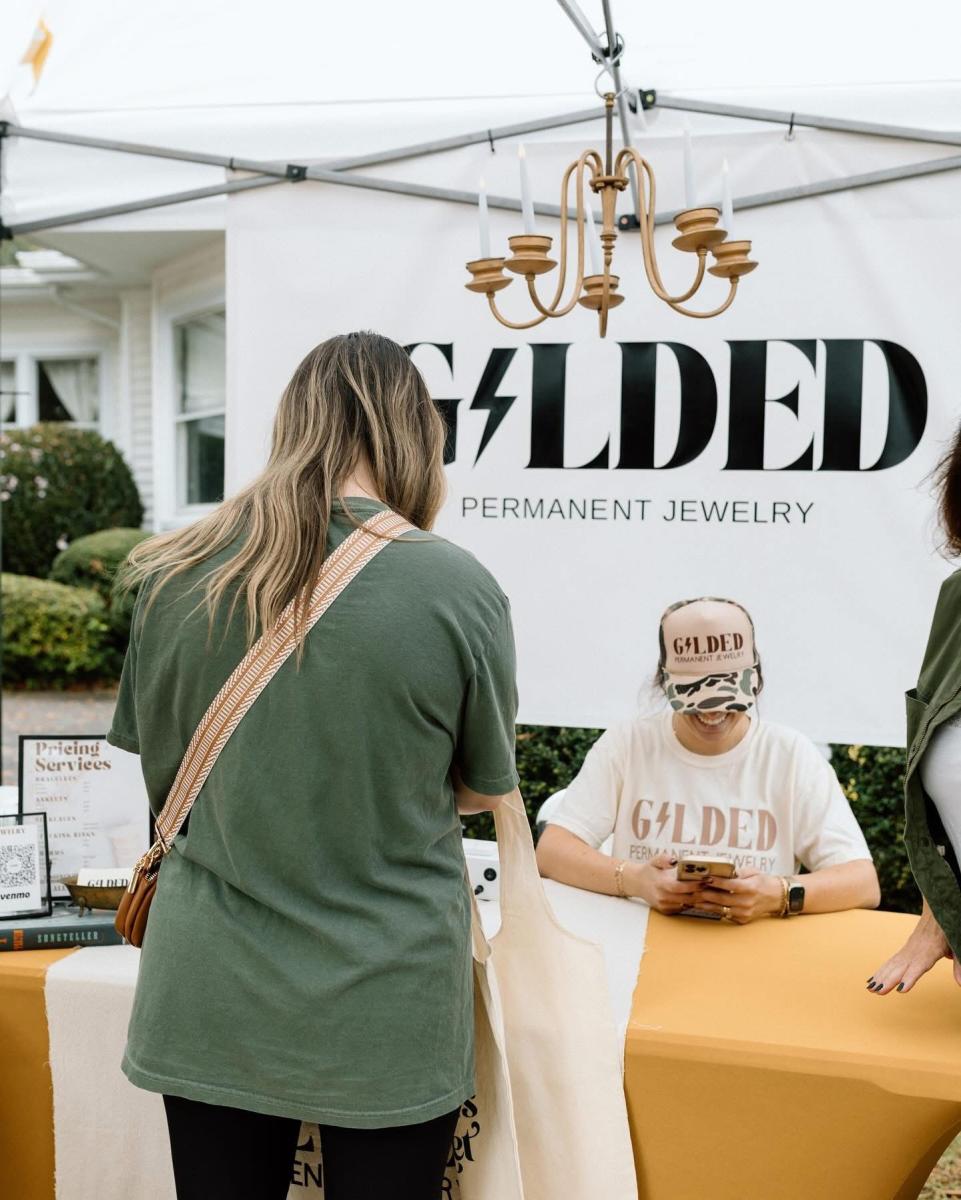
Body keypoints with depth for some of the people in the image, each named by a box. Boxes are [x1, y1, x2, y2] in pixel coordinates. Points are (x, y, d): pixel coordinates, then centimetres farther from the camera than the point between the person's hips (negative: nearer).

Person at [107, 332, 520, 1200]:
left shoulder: (174, 573, -6)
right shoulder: (458, 589, -15)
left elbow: (162, 777, 5)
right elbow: (487, 789, 1)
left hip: (209, 999, 3)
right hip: (386, 1012, -2)